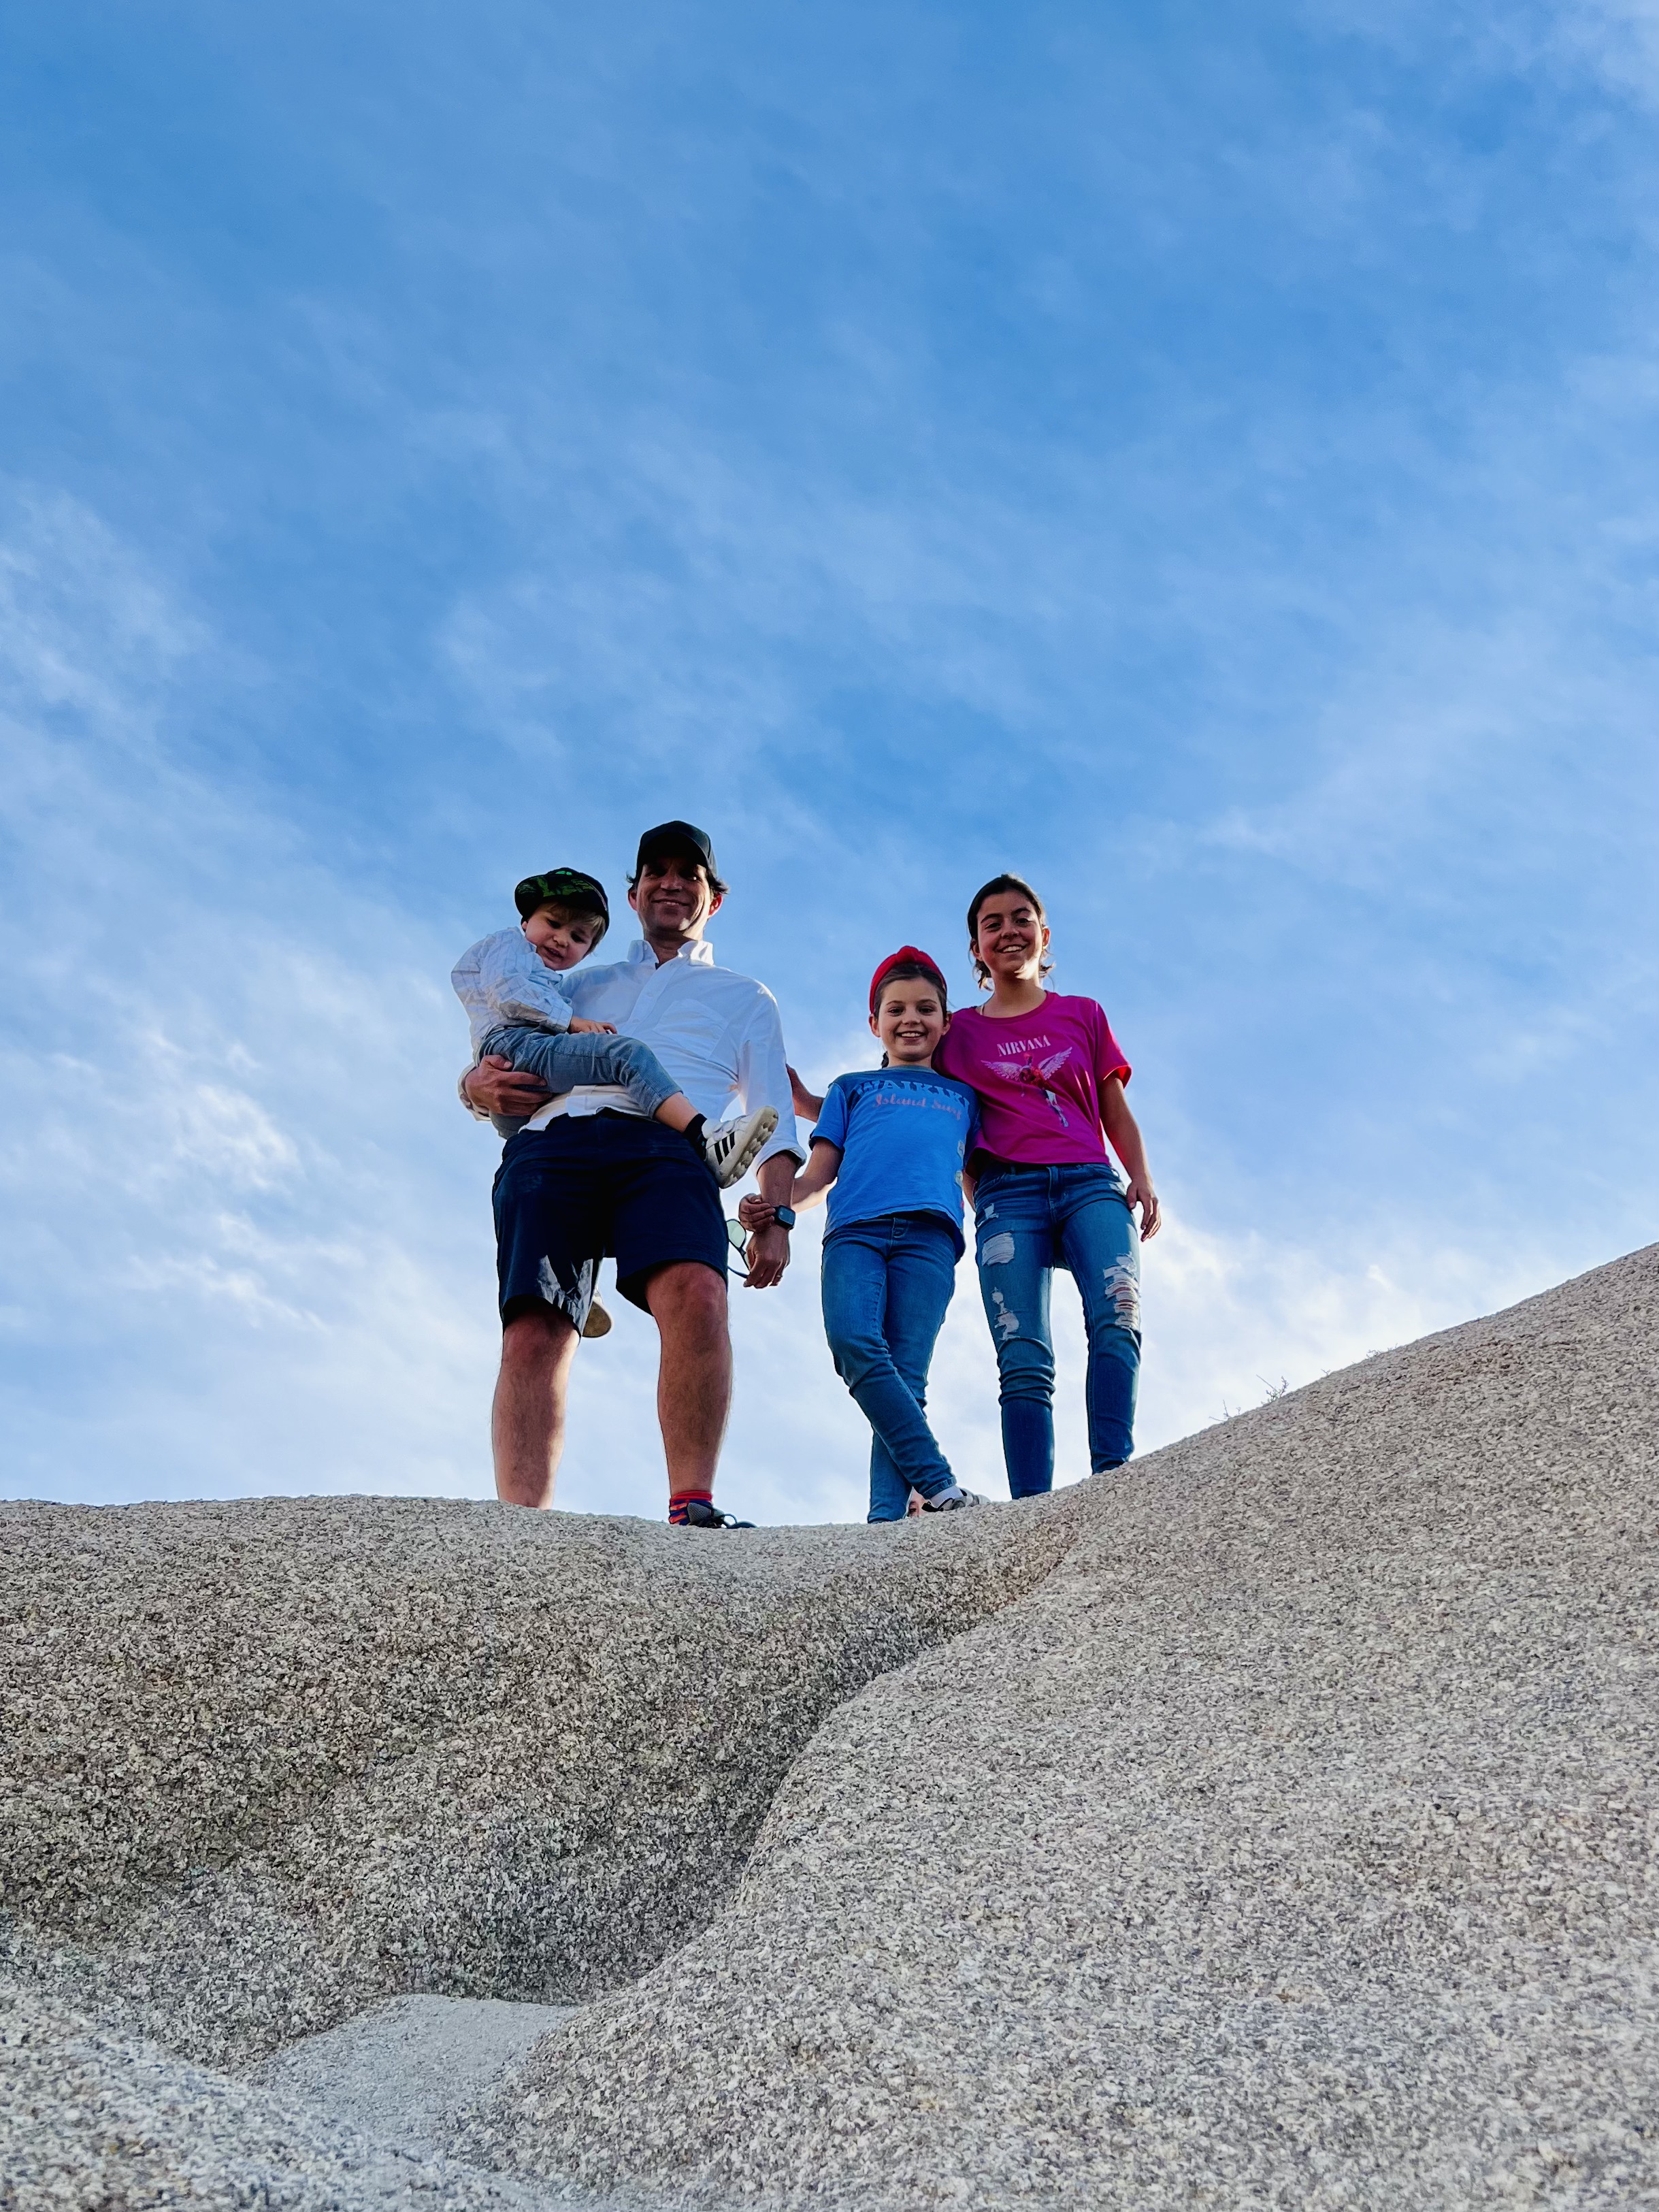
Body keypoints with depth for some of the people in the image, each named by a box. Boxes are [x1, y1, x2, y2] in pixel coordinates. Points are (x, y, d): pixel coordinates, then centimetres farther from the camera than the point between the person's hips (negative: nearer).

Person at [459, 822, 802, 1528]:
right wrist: (479, 1085, 5)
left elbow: (773, 1120, 21)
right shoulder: (584, 987, 38)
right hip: (551, 1144, 2)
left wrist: (775, 1217, 4)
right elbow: (496, 1061, 31)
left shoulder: (745, 999, 33)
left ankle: (692, 1510, -35)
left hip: (665, 1147, -2)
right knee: (533, 1331, -20)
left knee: (696, 1295, -33)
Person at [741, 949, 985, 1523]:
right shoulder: (853, 1088, 30)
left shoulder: (962, 1097, 32)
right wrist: (772, 1203, 1)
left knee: (907, 1371, -17)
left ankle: (887, 1517, -29)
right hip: (855, 1230, 0)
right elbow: (820, 1173, 20)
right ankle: (939, 1484, -32)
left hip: (928, 1235, 0)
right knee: (854, 1344, -28)